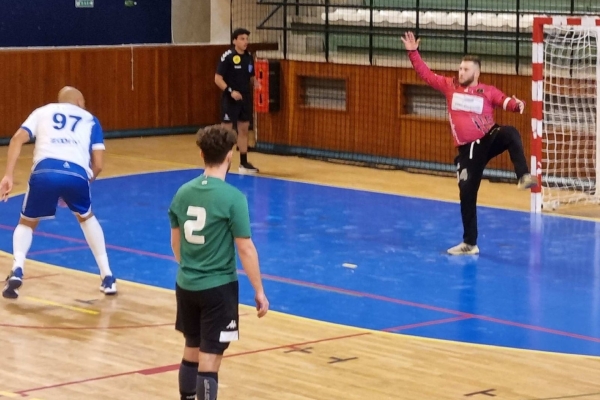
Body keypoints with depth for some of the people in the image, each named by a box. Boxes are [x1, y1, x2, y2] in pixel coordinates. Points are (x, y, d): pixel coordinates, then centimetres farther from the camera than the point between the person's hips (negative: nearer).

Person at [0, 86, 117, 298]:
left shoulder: (43, 111, 30)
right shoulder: (90, 120, 30)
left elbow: (18, 138, 11)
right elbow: (98, 164, 19)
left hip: (45, 172, 0)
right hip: (76, 174, 0)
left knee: (27, 223, 25)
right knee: (86, 217, 32)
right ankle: (107, 277, 27)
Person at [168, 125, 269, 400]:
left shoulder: (183, 192, 2)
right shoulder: (233, 197, -16)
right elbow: (245, 249, -15)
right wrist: (259, 291, -6)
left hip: (186, 285, 6)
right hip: (219, 287, -6)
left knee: (192, 350, 21)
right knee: (209, 360, -3)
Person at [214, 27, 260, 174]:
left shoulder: (249, 57, 7)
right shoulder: (227, 57, -13)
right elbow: (218, 78, -14)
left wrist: (256, 83, -5)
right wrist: (230, 91, -23)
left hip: (245, 99, 7)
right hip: (230, 99, -7)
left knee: (244, 129, 10)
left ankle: (244, 163, 17)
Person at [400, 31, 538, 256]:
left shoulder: (487, 91, 0)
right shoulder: (449, 86, 6)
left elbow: (505, 101, -12)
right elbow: (425, 74, 6)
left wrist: (516, 104, -35)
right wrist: (413, 52, -3)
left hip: (489, 139, -2)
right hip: (467, 149, 3)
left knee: (510, 134, -37)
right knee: (467, 194, 4)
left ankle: (523, 177, -45)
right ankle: (469, 243, 15)